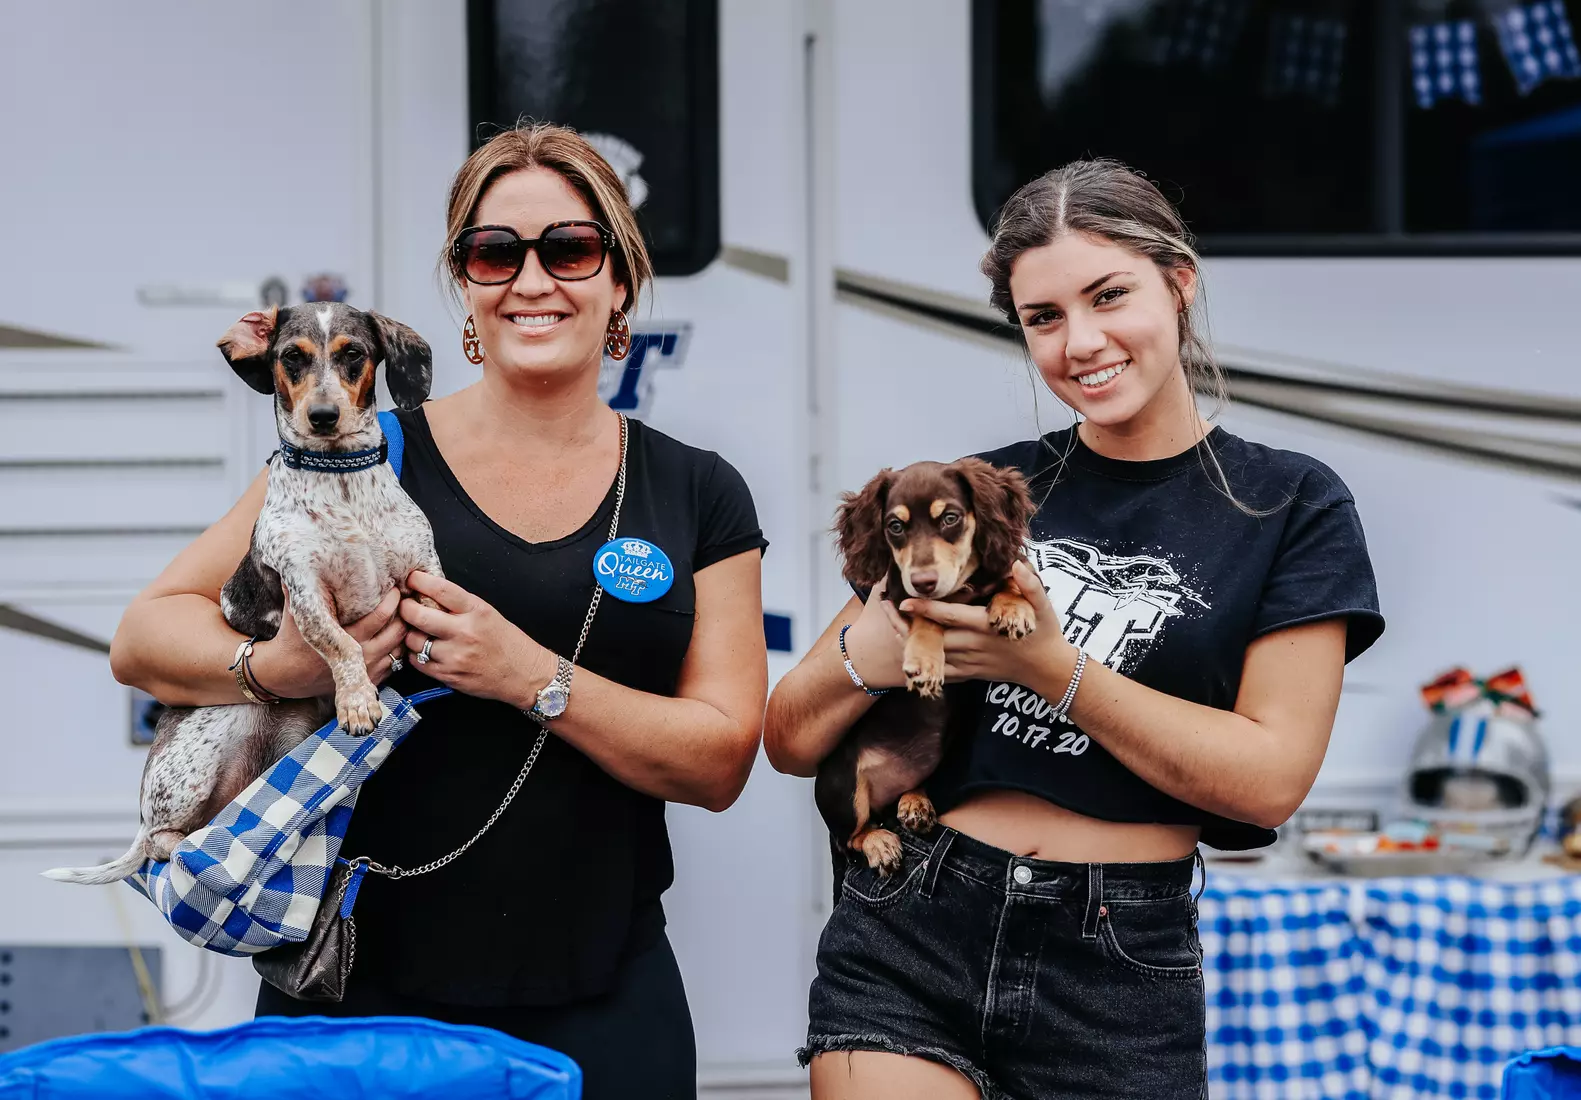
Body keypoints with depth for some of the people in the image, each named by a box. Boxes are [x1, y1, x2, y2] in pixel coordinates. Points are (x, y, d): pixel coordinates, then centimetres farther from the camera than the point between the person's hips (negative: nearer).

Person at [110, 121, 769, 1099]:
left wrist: (527, 675, -15)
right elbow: (147, 635, 2)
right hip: (358, 985, -1)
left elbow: (721, 760, -2)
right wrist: (277, 667, -19)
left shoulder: (699, 496, 5)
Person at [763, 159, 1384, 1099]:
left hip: (1120, 968, -1)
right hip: (908, 942, 1)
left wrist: (1053, 667, -14)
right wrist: (884, 636, -15)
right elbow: (790, 740, 5)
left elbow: (1271, 778, -8)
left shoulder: (1290, 508, 2)